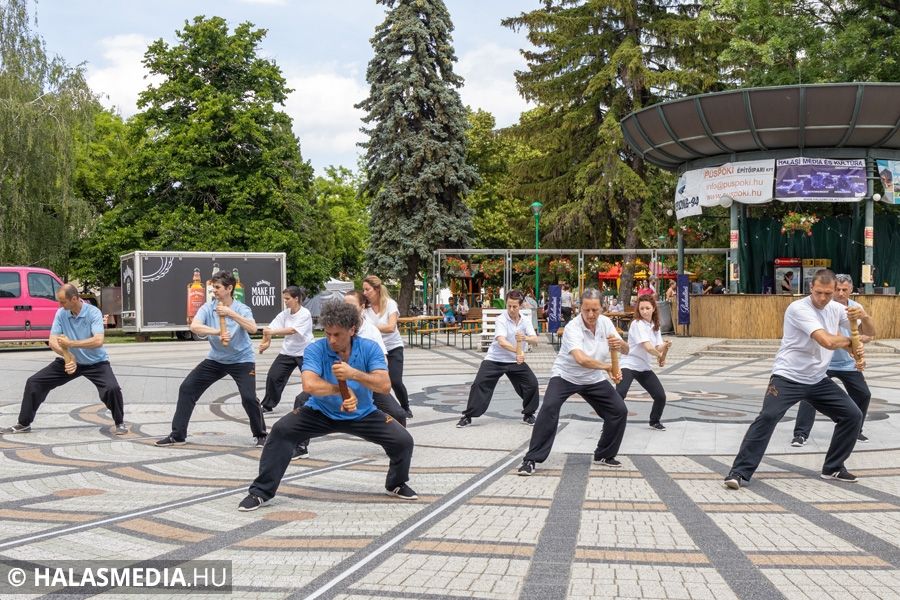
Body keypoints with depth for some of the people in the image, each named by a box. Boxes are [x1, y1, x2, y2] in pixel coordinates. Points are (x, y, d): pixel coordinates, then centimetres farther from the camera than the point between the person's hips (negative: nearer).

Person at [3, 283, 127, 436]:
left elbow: (98, 341, -32)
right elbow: (52, 341, -12)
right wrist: (67, 356, -29)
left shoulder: (93, 312, -20)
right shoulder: (60, 313, -7)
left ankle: (119, 423, -3)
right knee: (34, 382, -1)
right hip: (70, 360, 5)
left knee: (112, 388, -29)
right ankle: (24, 423, 14)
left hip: (95, 362, -4)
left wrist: (71, 343, -32)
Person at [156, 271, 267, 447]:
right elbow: (194, 326, -26)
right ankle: (178, 435, 10)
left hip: (242, 360, -4)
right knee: (187, 388, -2)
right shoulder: (208, 308, -9)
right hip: (216, 359, 4)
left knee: (248, 397, -19)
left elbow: (253, 329, -33)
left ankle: (260, 435, 6)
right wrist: (217, 332, -39)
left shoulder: (242, 309, -14)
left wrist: (231, 314, -37)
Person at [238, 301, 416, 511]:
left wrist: (354, 374, -39)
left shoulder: (370, 348, -16)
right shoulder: (315, 349, -20)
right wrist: (343, 390, -32)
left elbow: (385, 386, -26)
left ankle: (397, 484, 21)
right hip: (320, 413, -1)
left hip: (362, 415, 1)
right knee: (281, 430, -23)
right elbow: (309, 385, -34)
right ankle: (261, 491, -7)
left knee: (403, 440, -12)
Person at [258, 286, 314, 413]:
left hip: (304, 353, -5)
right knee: (273, 376, 0)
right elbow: (270, 328, -8)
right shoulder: (284, 313, -2)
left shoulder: (305, 314, -18)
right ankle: (268, 405, 15)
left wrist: (271, 332, -35)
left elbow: (292, 330, -29)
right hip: (287, 352, 5)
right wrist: (266, 342, -26)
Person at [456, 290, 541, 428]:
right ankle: (467, 416, 1)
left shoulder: (525, 322, -2)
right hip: (495, 360, -4)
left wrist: (526, 338, -39)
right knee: (479, 384, -12)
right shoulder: (501, 320, -18)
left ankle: (528, 414, 16)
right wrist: (517, 351, -49)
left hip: (516, 361, 4)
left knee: (532, 383, -6)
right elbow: (501, 342, -32)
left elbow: (535, 339, -15)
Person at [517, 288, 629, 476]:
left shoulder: (605, 323, -8)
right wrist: (607, 367, -37)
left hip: (594, 379, 6)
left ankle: (604, 455, 18)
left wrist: (620, 344, -27)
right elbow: (581, 359, -42)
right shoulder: (572, 328, -27)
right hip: (565, 376, -5)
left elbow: (625, 351, -3)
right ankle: (531, 459, -20)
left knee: (620, 410, -4)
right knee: (549, 408, -28)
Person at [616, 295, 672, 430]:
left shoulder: (655, 326, 8)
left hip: (645, 368, 7)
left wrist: (666, 346, -20)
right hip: (629, 365, -7)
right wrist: (659, 355, -14)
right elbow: (648, 347, -25)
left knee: (661, 396, 4)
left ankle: (655, 421, 31)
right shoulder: (637, 324, -16)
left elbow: (658, 348, 0)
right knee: (619, 394, -26)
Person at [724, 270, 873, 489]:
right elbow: (827, 341, -29)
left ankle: (833, 468, 18)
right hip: (788, 377, -7)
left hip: (818, 380, 7)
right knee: (768, 417, -23)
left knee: (853, 415, 2)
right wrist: (850, 340, -7)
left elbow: (869, 332, 10)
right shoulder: (798, 308, -20)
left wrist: (864, 316, -14)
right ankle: (740, 472, -19)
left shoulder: (836, 309, 3)